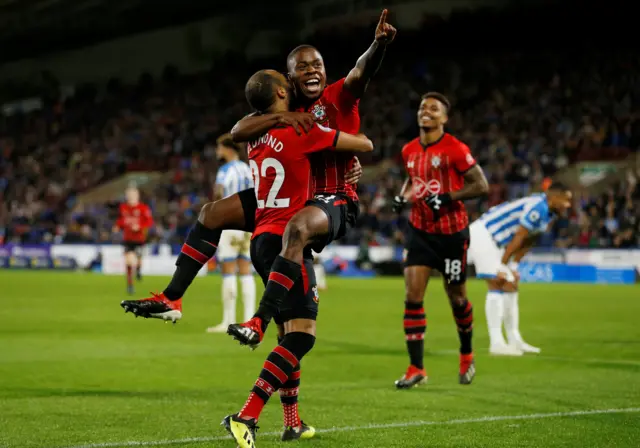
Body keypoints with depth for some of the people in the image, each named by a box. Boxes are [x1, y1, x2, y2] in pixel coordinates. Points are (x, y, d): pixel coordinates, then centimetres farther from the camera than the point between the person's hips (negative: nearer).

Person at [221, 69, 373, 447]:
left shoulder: (258, 137, 11)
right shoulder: (299, 131, -11)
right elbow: (365, 145, -5)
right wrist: (361, 141, 21)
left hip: (262, 240, 9)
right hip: (285, 241, -9)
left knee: (291, 332, 17)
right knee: (302, 334, -12)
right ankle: (246, 417, -23)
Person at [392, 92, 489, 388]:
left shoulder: (455, 150, -13)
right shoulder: (409, 151, 5)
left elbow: (481, 185, -14)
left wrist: (447, 198, -24)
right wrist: (403, 197, 4)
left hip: (451, 233, -4)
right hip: (420, 231, 4)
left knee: (456, 298, 10)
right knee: (413, 296, -8)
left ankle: (467, 356, 36)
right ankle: (416, 369, -6)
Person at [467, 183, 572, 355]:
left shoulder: (547, 212, 9)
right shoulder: (537, 208, -24)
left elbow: (527, 242, 12)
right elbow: (518, 239, -22)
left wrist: (513, 266, 7)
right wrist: (502, 265, -18)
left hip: (495, 241, 11)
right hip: (482, 234, -11)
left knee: (511, 286, 11)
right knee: (498, 286, -16)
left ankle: (514, 340, 16)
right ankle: (496, 343, -18)